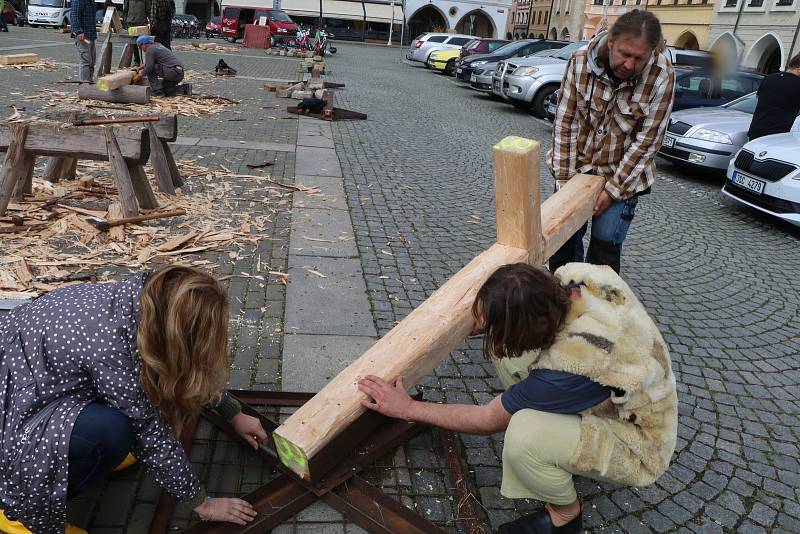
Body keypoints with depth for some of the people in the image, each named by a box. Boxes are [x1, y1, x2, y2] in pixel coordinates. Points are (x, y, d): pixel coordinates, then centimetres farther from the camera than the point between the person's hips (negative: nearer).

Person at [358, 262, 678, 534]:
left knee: (524, 432, -35)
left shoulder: (569, 367, -40)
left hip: (637, 446, -7)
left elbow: (487, 421, -23)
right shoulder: (575, 276, -21)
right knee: (503, 348, -6)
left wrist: (407, 408, -15)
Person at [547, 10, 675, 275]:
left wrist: (614, 189, -16)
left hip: (624, 174, -1)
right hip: (576, 166, 2)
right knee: (563, 238, 6)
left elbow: (647, 141, -14)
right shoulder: (580, 61, -15)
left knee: (605, 246, -3)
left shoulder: (662, 76, -19)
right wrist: (564, 177, -12)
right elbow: (565, 121, -10)